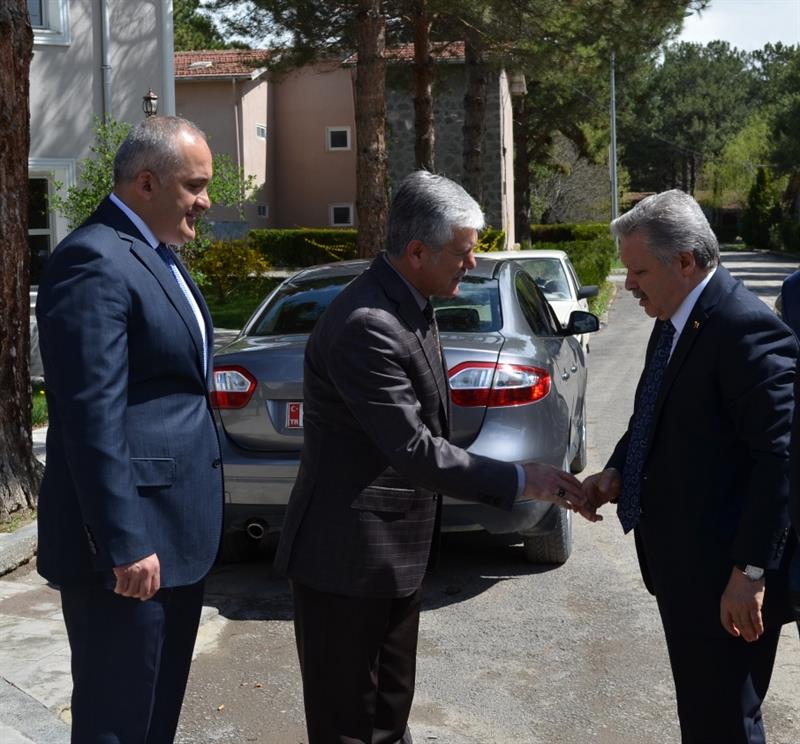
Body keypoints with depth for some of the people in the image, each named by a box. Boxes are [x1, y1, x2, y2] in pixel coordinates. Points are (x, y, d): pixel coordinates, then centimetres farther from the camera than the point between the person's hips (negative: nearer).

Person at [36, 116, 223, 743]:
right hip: (132, 537, -10)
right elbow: (93, 419, -22)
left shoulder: (157, 255, 14)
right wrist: (124, 544, -23)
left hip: (178, 530, 10)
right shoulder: (95, 260, -17)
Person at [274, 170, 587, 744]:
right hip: (348, 557, -9)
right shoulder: (367, 325, -25)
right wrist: (520, 481, -19)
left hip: (395, 554, 9)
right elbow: (413, 450, -25)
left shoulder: (410, 303, 7)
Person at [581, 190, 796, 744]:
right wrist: (616, 473, 0)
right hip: (681, 563, 9)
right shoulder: (675, 321, 9)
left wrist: (751, 571, -23)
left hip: (724, 574, -9)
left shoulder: (745, 327, -21)